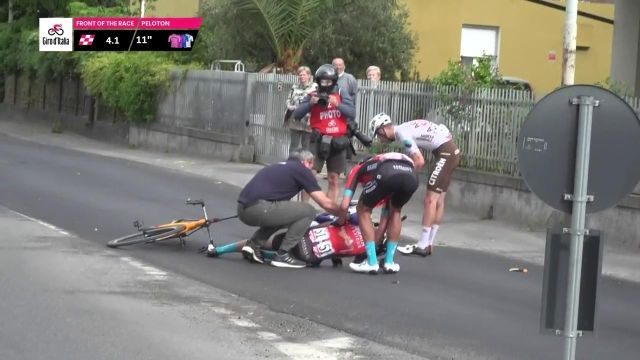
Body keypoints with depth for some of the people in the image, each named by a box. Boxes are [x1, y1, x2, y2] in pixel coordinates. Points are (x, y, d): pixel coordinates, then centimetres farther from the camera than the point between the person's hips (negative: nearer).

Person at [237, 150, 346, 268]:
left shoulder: (278, 167, 31)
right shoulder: (302, 170, 9)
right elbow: (326, 204, 7)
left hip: (243, 209, 8)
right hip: (259, 208, -8)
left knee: (282, 212, 33)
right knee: (308, 211, 4)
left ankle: (253, 244, 15)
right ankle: (282, 254, 2)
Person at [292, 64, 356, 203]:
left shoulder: (341, 95, 5)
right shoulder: (313, 96, 0)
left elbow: (352, 113, -5)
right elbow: (296, 115, -6)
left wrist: (337, 104, -19)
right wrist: (310, 103, -20)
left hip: (338, 141, 2)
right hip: (320, 140, -2)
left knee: (334, 180, 9)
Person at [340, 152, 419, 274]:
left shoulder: (359, 168, 36)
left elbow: (345, 205, 24)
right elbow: (386, 216, 50)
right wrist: (376, 241, 59)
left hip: (386, 173, -4)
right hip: (411, 176, 4)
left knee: (363, 210, 22)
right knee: (395, 212, 34)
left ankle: (372, 262, 16)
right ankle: (389, 262, 29)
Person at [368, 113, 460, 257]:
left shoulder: (402, 133, -14)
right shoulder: (405, 129, 14)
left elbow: (419, 162, -18)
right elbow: (415, 157, 15)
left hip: (445, 152, -10)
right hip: (452, 150, 10)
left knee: (430, 199, -8)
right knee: (438, 199, 11)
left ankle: (422, 245, -7)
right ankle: (428, 243, 15)